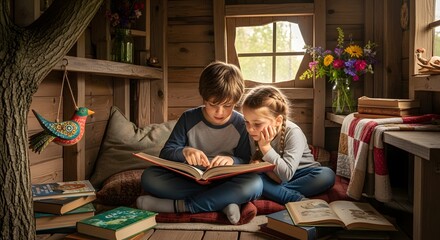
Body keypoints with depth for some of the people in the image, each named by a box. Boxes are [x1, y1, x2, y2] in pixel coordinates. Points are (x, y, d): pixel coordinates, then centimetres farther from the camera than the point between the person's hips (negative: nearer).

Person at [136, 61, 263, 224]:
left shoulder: (240, 124, -4)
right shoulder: (189, 118, -2)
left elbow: (247, 162, -2)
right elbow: (165, 153, -4)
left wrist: (233, 160, -25)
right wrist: (183, 152, -27)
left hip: (224, 184, -1)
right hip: (188, 182, 1)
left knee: (255, 184, -33)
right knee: (149, 177, -25)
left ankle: (177, 206, -28)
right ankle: (220, 201, -28)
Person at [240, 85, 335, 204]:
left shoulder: (293, 133, -24)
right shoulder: (255, 133, -11)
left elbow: (287, 174, -31)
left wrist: (265, 146, -34)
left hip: (299, 174, -3)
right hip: (273, 176, 3)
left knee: (327, 175, -32)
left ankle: (272, 192, -29)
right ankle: (298, 199, -30)